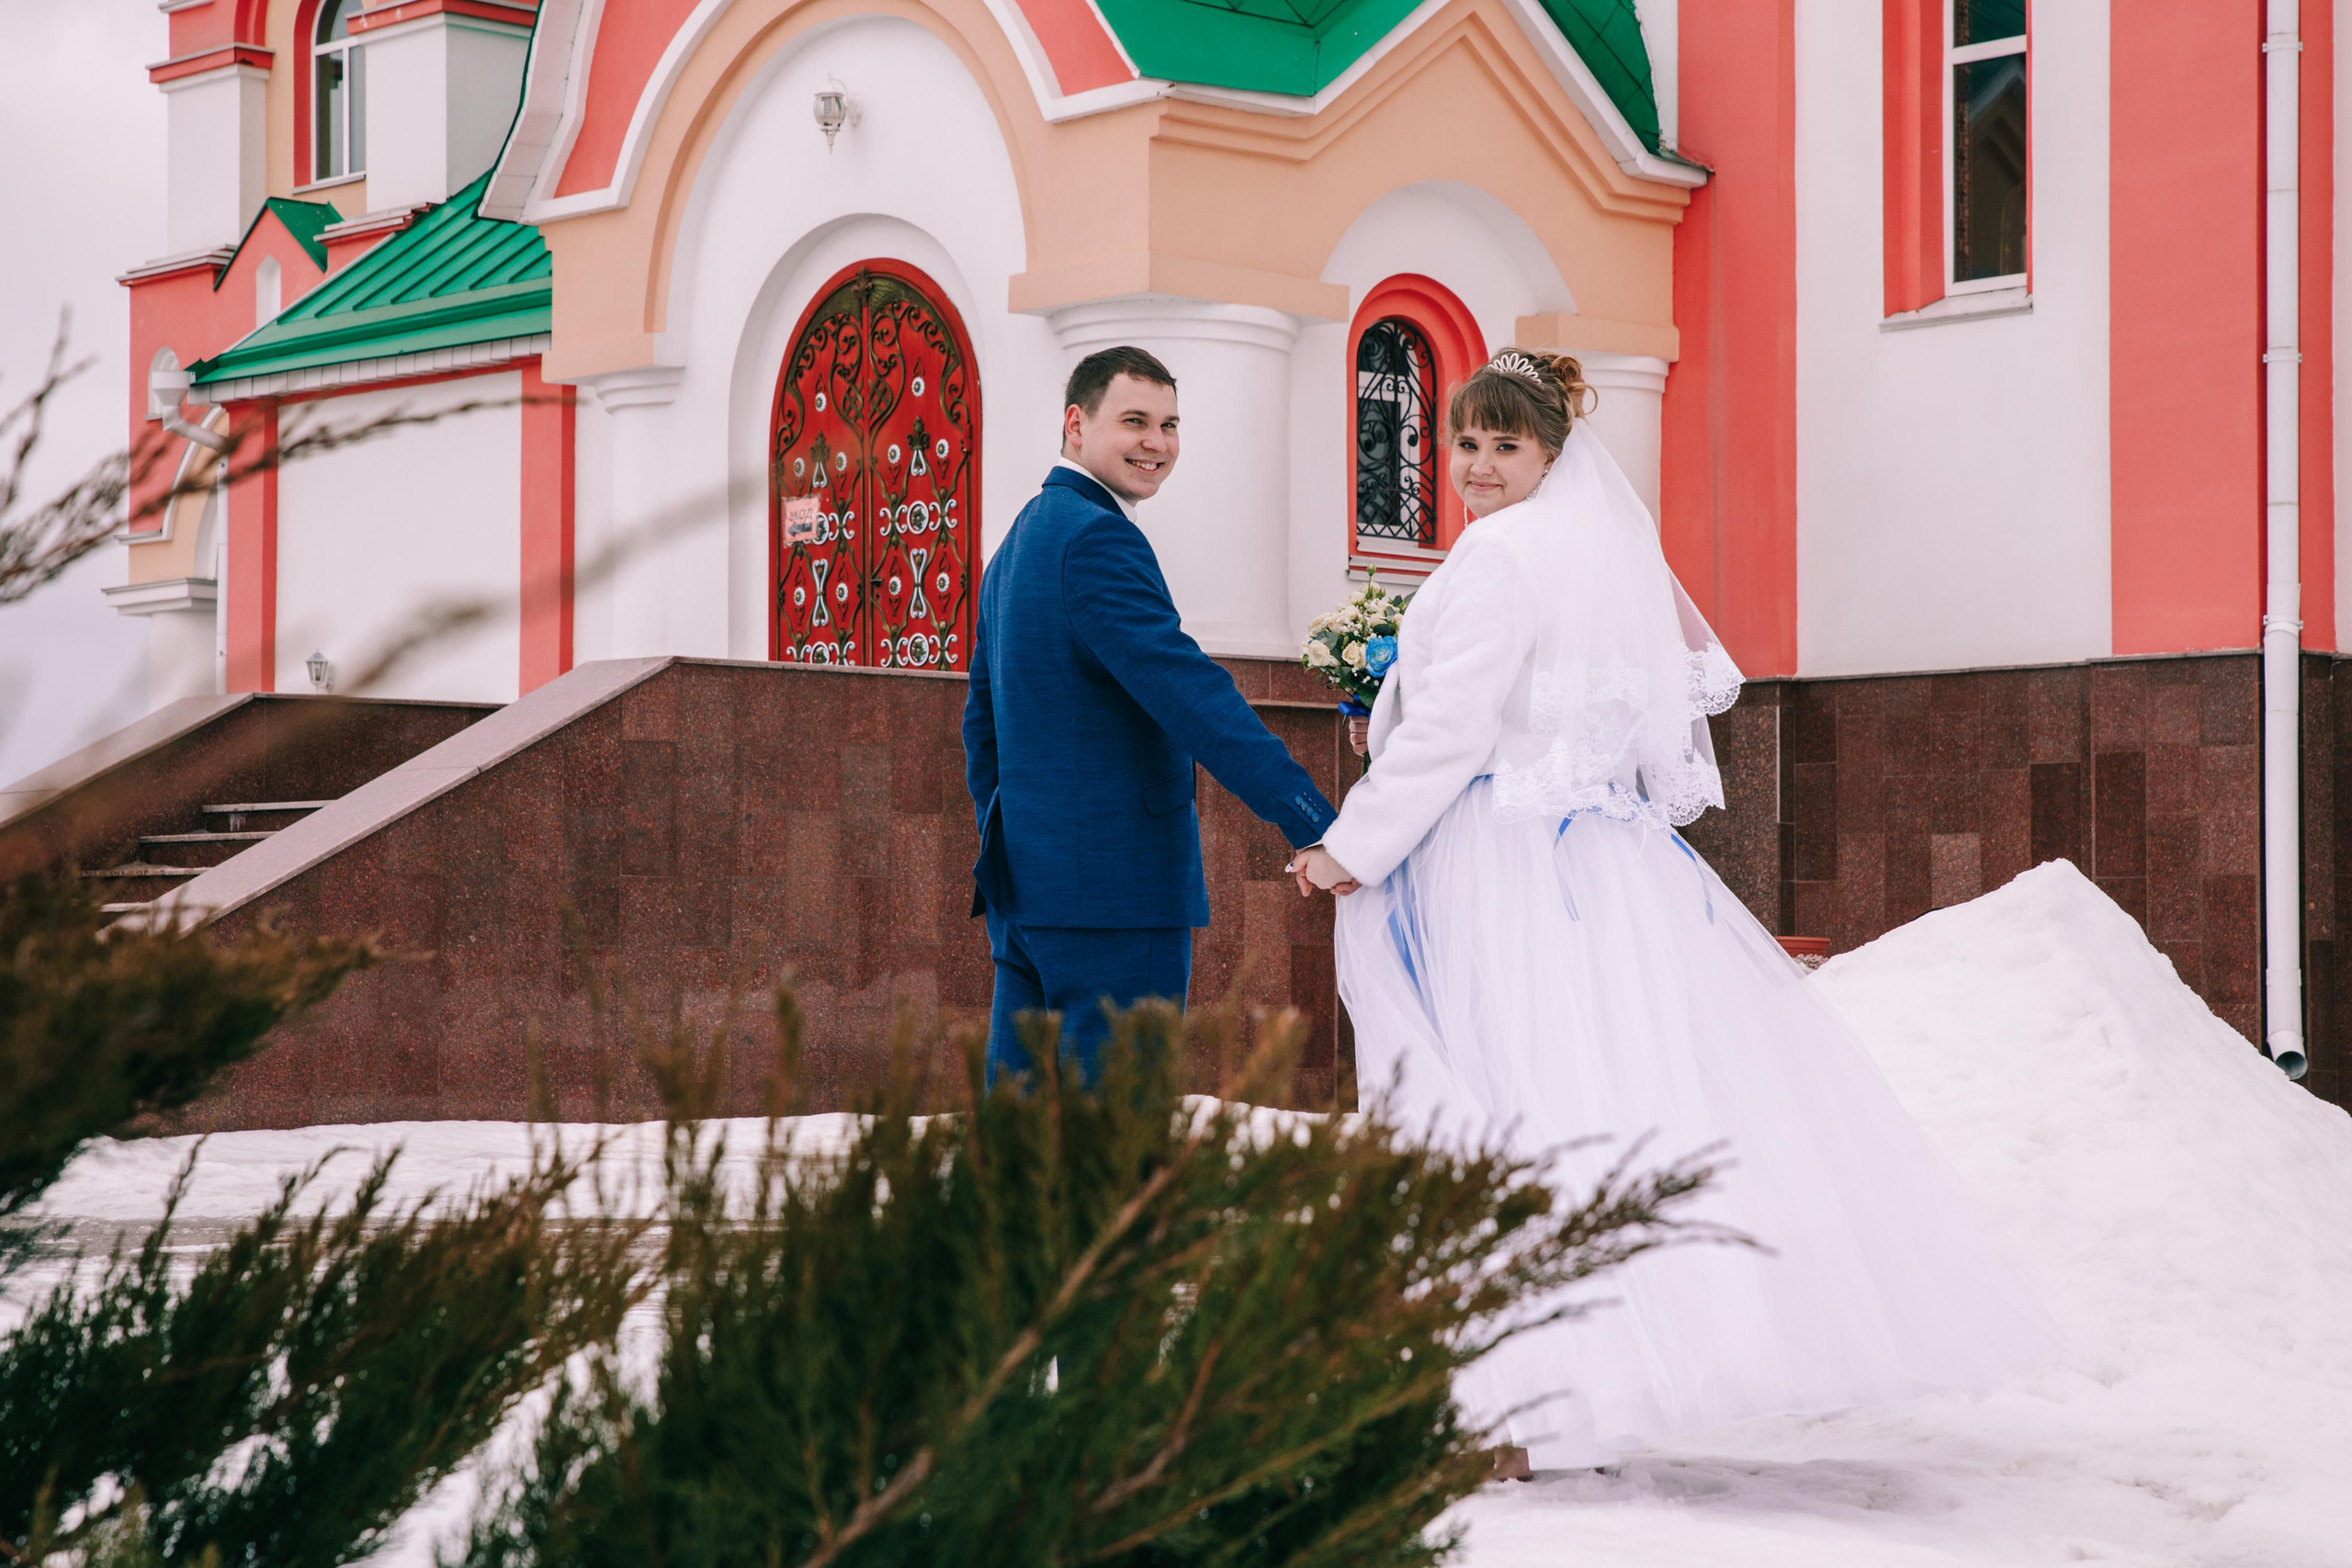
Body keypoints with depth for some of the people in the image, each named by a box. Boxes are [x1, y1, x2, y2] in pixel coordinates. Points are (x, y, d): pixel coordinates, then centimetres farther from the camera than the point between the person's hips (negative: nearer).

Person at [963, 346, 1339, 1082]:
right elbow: (1191, 694, -22)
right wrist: (1316, 825, -25)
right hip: (1114, 888, -10)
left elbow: (982, 724, 25)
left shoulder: (1017, 543, 19)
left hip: (1026, 884, 10)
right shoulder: (1098, 536, -13)